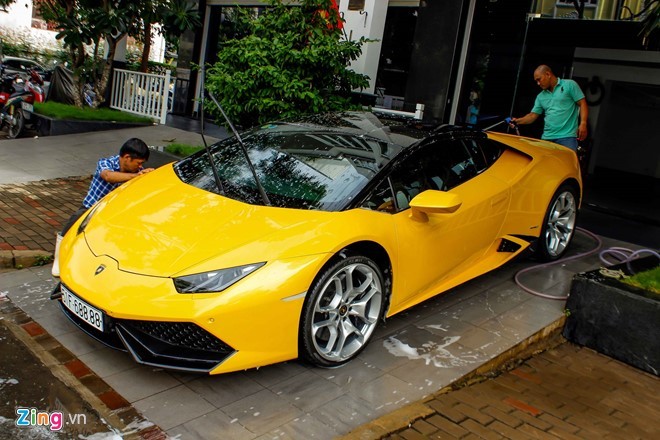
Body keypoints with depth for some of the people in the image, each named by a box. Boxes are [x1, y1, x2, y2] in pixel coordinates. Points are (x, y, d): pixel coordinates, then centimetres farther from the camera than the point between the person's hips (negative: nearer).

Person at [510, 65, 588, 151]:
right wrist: (518, 121, -2)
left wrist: (583, 123, -13)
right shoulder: (541, 97, 18)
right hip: (547, 138, 5)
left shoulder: (569, 85, 4)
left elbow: (582, 104, 0)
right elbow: (533, 115, 17)